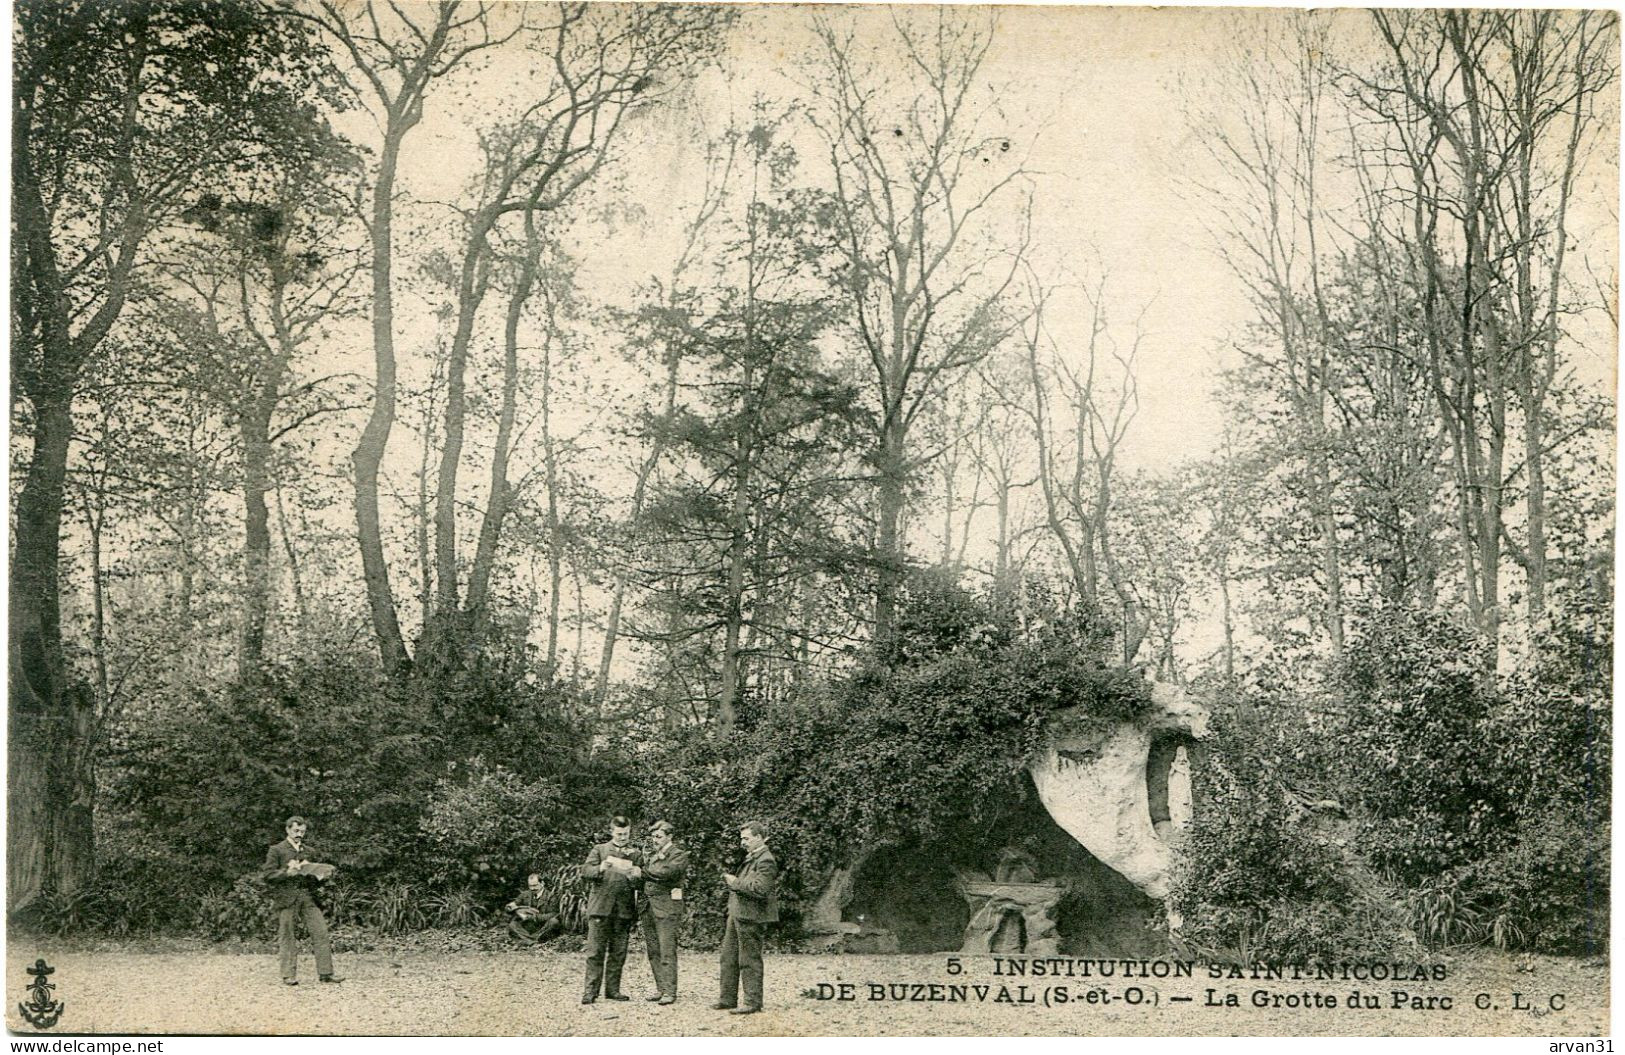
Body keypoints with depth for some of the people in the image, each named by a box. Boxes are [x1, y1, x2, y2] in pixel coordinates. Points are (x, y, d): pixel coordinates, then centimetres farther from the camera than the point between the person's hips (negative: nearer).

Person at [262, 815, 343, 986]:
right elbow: (268, 876, -3)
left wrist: (311, 872, 0)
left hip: (308, 896, 4)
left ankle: (325, 973, -2)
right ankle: (289, 975, 4)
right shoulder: (276, 850, 6)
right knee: (287, 937, -2)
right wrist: (287, 872, -17)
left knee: (321, 933, -5)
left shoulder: (311, 852, 19)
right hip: (286, 898, -4)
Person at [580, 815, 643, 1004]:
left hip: (624, 909, 2)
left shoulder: (635, 854, 13)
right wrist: (600, 868, -20)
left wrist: (637, 875, -15)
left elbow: (641, 881, 9)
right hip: (600, 906, -2)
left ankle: (612, 989, 12)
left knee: (618, 952, 5)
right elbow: (585, 871, 0)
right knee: (595, 951, -5)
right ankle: (591, 990, -2)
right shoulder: (600, 850, 10)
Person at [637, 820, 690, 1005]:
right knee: (653, 951, 8)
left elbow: (666, 872, -18)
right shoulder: (652, 853, 19)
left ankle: (670, 991, -6)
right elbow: (642, 877, 16)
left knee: (667, 951, -8)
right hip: (648, 907, 7)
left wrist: (646, 869, -7)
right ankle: (660, 988, 16)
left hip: (666, 908, -7)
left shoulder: (679, 854, -3)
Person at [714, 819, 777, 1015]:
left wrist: (736, 883, -17)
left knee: (749, 961, -2)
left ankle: (753, 1002, 5)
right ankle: (728, 999, 21)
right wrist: (731, 880, 12)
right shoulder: (751, 858, 17)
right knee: (729, 957, 13)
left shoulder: (766, 861, -15)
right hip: (736, 914, 10)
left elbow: (759, 889, -25)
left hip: (750, 917, -10)